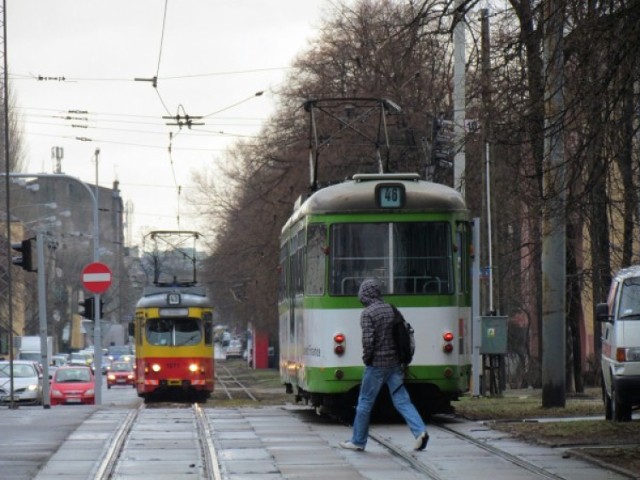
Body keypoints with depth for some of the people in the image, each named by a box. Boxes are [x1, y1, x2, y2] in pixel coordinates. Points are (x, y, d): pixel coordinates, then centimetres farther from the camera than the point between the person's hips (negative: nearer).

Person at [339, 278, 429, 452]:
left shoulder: (367, 313, -11)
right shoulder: (391, 309, 8)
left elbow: (368, 340, -19)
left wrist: (366, 358, -4)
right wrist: (400, 357, 14)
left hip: (377, 364, -6)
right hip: (395, 362, 6)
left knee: (365, 402, 6)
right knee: (401, 400, 4)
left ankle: (358, 441, 14)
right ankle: (420, 431, -13)